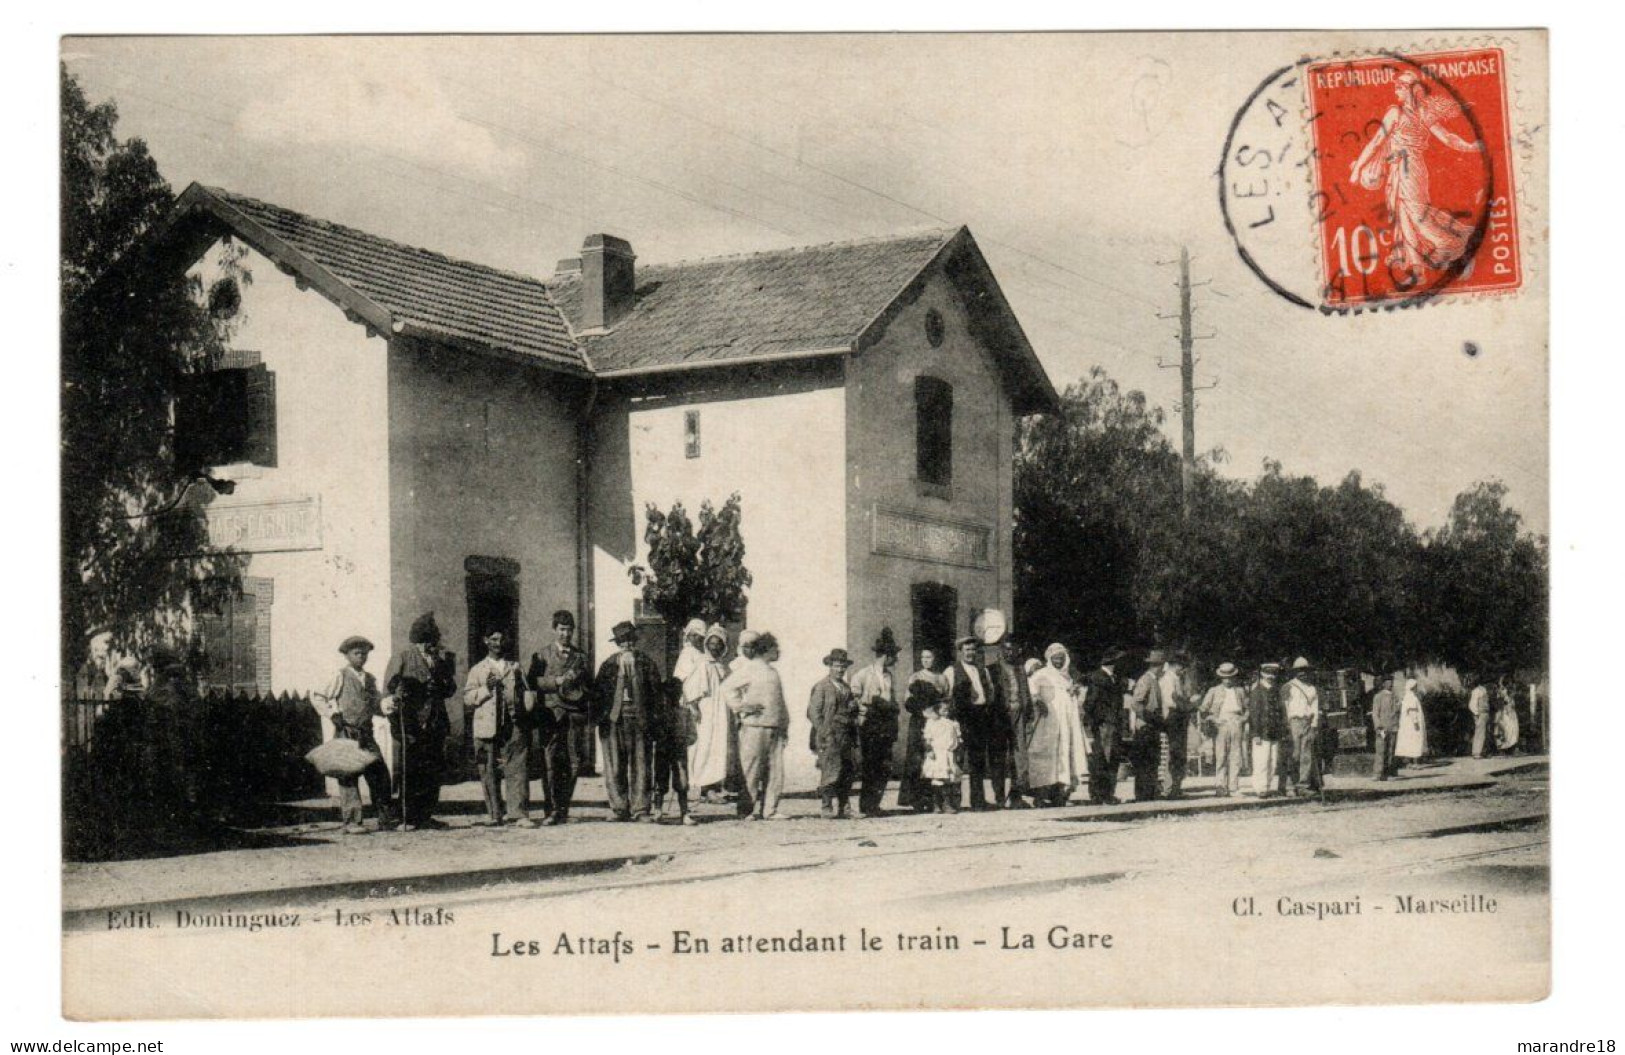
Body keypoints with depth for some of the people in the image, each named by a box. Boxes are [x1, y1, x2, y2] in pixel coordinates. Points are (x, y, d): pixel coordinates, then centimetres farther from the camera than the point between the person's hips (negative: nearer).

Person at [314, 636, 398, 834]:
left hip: (366, 734, 5)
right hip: (346, 734, -5)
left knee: (379, 773, 0)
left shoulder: (370, 679, 16)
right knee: (349, 776, -4)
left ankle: (386, 819, 4)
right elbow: (316, 697, 1)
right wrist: (332, 714, -8)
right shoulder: (341, 677, 0)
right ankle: (352, 821, 0)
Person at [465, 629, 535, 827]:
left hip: (513, 724, 0)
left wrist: (525, 705, -2)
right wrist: (485, 689, -10)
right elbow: (467, 698, 6)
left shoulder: (515, 666, 19)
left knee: (517, 770, -9)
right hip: (487, 727, 0)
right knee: (490, 773, 1)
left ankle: (519, 813, -12)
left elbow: (526, 691, 19)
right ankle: (494, 814, 10)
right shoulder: (477, 670, 14)